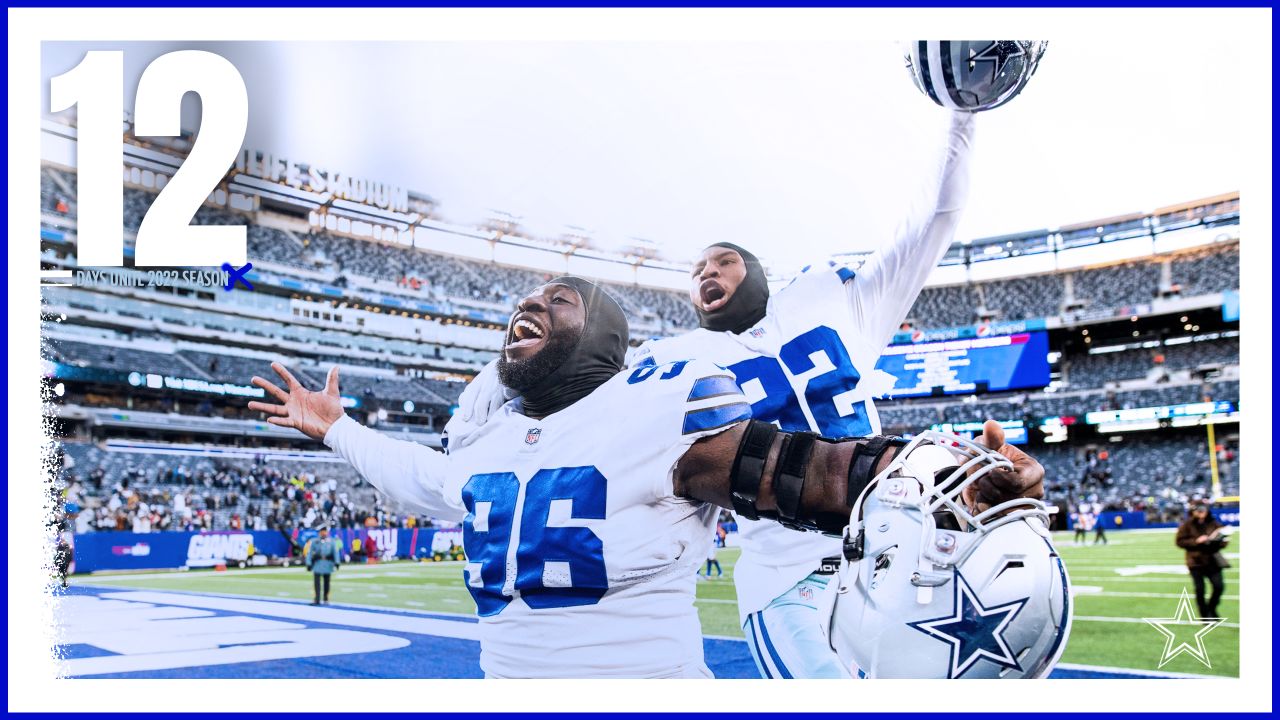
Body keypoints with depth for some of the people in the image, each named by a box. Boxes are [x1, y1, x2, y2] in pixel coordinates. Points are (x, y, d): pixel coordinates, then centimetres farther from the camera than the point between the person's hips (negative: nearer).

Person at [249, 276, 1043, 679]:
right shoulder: (489, 437, 11)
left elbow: (797, 470, -22)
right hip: (503, 669, 7)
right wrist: (336, 428, 40)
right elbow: (427, 480, 30)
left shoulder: (666, 403, -11)